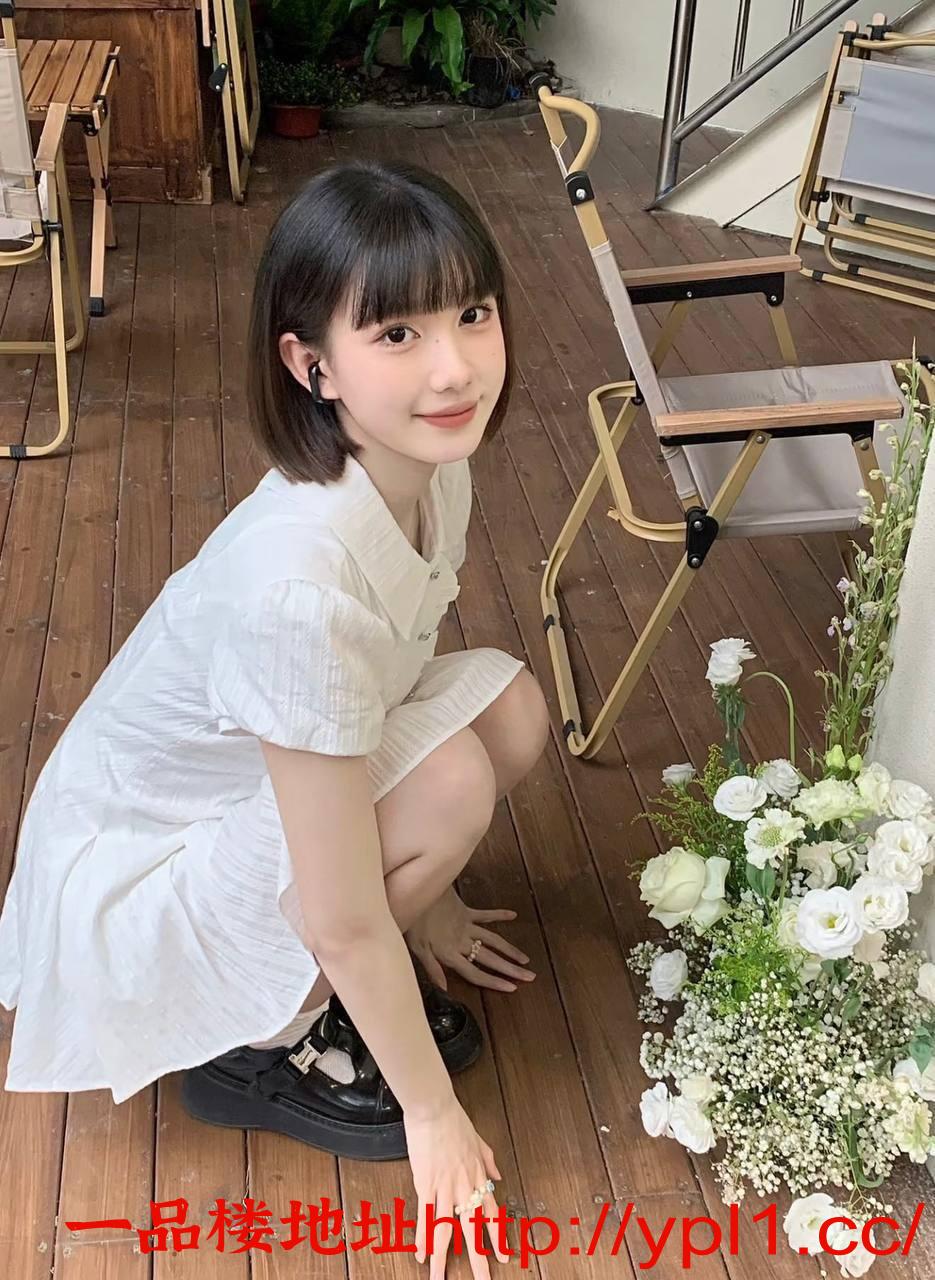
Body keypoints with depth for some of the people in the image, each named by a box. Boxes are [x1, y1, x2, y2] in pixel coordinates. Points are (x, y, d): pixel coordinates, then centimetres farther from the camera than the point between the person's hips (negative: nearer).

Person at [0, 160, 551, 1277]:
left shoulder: (432, 466, -13)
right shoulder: (299, 582, -37)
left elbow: (391, 685, 3)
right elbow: (345, 926, -28)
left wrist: (416, 899, 12)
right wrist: (432, 1113, -14)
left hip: (234, 801, 8)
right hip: (129, 880, -7)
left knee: (509, 710, -9)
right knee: (447, 783, -27)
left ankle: (296, 979, 10)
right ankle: (251, 1047, -1)